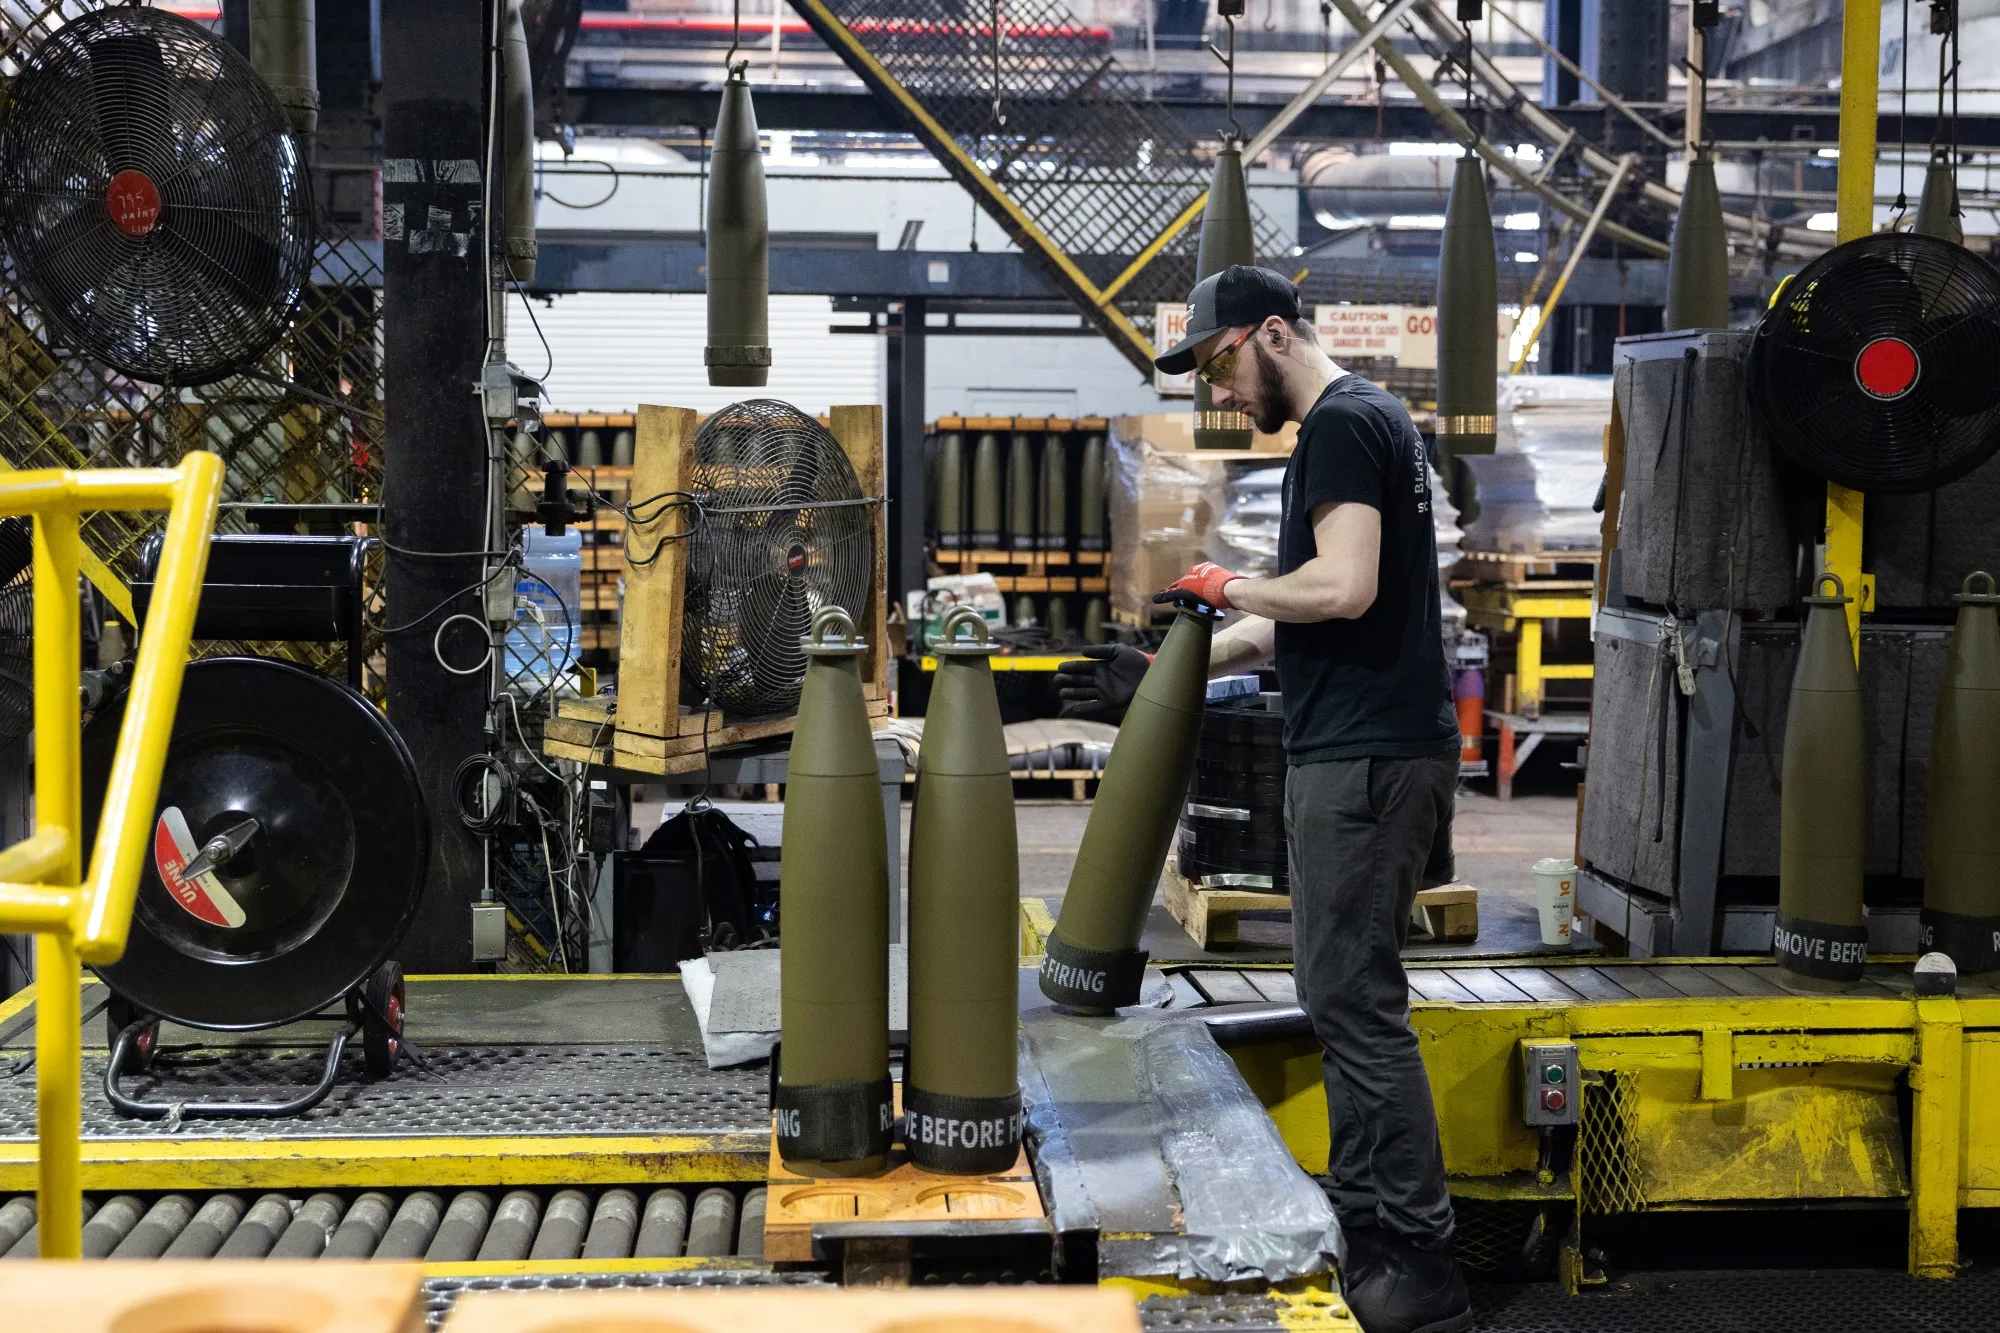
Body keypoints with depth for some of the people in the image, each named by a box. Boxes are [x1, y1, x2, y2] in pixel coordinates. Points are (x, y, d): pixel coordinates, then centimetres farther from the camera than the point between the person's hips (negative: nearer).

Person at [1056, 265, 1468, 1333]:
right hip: (1366, 751, 11)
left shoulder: (1342, 424, -12)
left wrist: (1222, 587, -8)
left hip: (1366, 760, -11)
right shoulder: (1365, 422, 21)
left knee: (1356, 1002, -9)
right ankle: (1363, 1230, 22)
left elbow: (1342, 589, -25)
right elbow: (1298, 625, 23)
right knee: (1344, 995, 15)